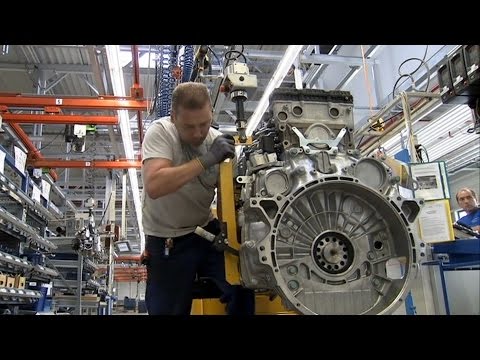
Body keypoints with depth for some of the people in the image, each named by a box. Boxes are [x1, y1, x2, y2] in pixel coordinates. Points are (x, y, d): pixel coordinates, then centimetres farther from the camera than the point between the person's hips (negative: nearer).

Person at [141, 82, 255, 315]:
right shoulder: (160, 132, -18)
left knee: (242, 289, -6)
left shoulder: (219, 140, -7)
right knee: (169, 310, 4)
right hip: (166, 240, -3)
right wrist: (206, 160, -35)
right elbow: (154, 187, -34)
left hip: (206, 229, 3)